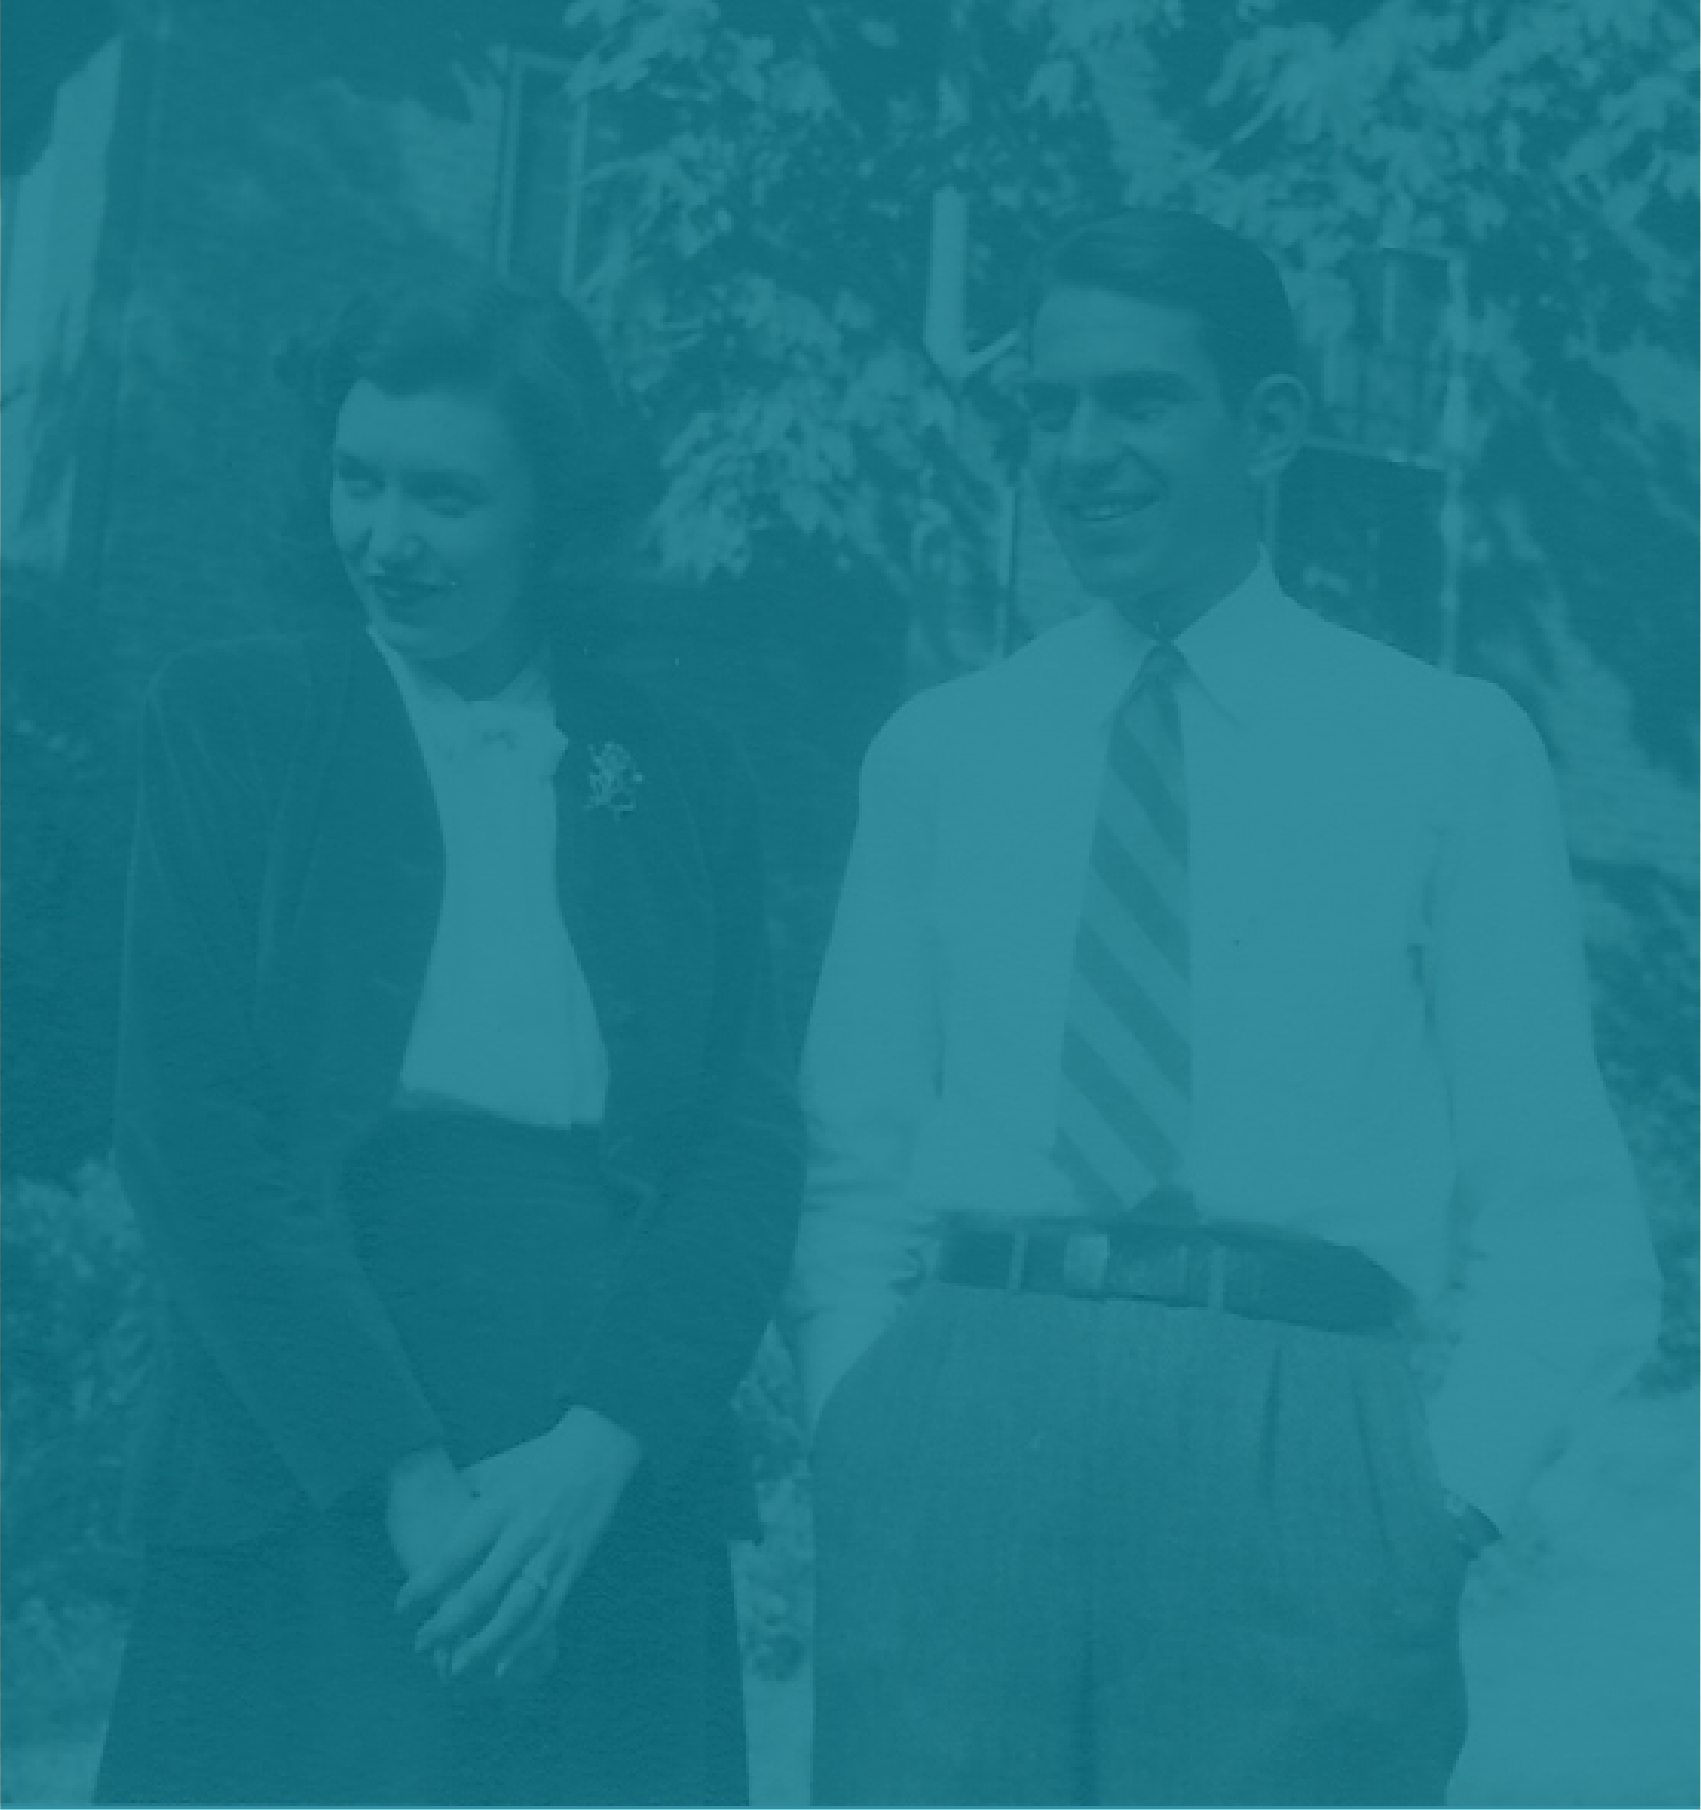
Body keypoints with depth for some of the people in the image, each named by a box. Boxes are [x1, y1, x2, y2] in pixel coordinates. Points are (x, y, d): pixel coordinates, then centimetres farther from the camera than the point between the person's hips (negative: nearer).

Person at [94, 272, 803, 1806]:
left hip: (617, 1510, 2)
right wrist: (401, 1472, -12)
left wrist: (594, 1450, -11)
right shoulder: (231, 722, 3)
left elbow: (754, 1148, 3)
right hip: (303, 1515, -1)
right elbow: (188, 1130, -5)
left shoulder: (684, 783, 9)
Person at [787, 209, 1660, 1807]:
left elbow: (1553, 1206, 5)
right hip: (955, 1421, 2)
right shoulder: (933, 750, 13)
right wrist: (858, 1423, 0)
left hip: (1288, 1434, -1)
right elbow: (854, 1156, 14)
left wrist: (1446, 1487, -6)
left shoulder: (1452, 745, 7)